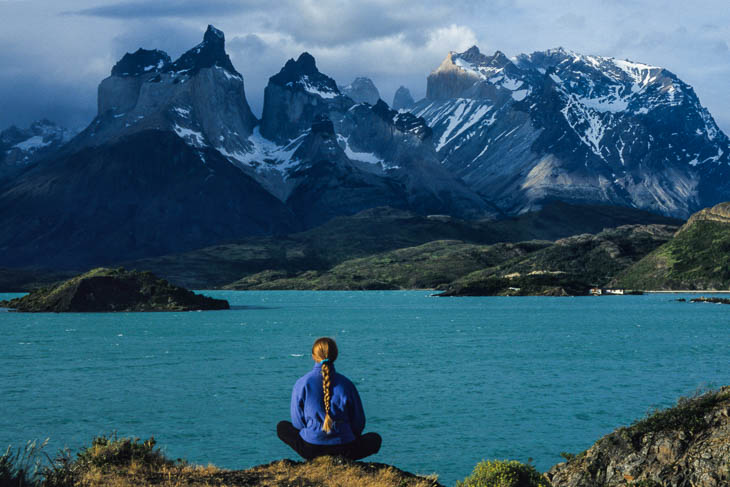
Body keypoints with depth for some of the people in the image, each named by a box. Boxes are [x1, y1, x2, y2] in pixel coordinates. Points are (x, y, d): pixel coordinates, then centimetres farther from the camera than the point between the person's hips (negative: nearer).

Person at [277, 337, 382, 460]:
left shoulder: (301, 384, -7)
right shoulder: (346, 384, -6)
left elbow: (298, 422, 1)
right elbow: (358, 424, 2)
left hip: (310, 449, 0)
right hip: (344, 449, 0)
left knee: (282, 427, 29)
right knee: (376, 439, 28)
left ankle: (313, 459, 13)